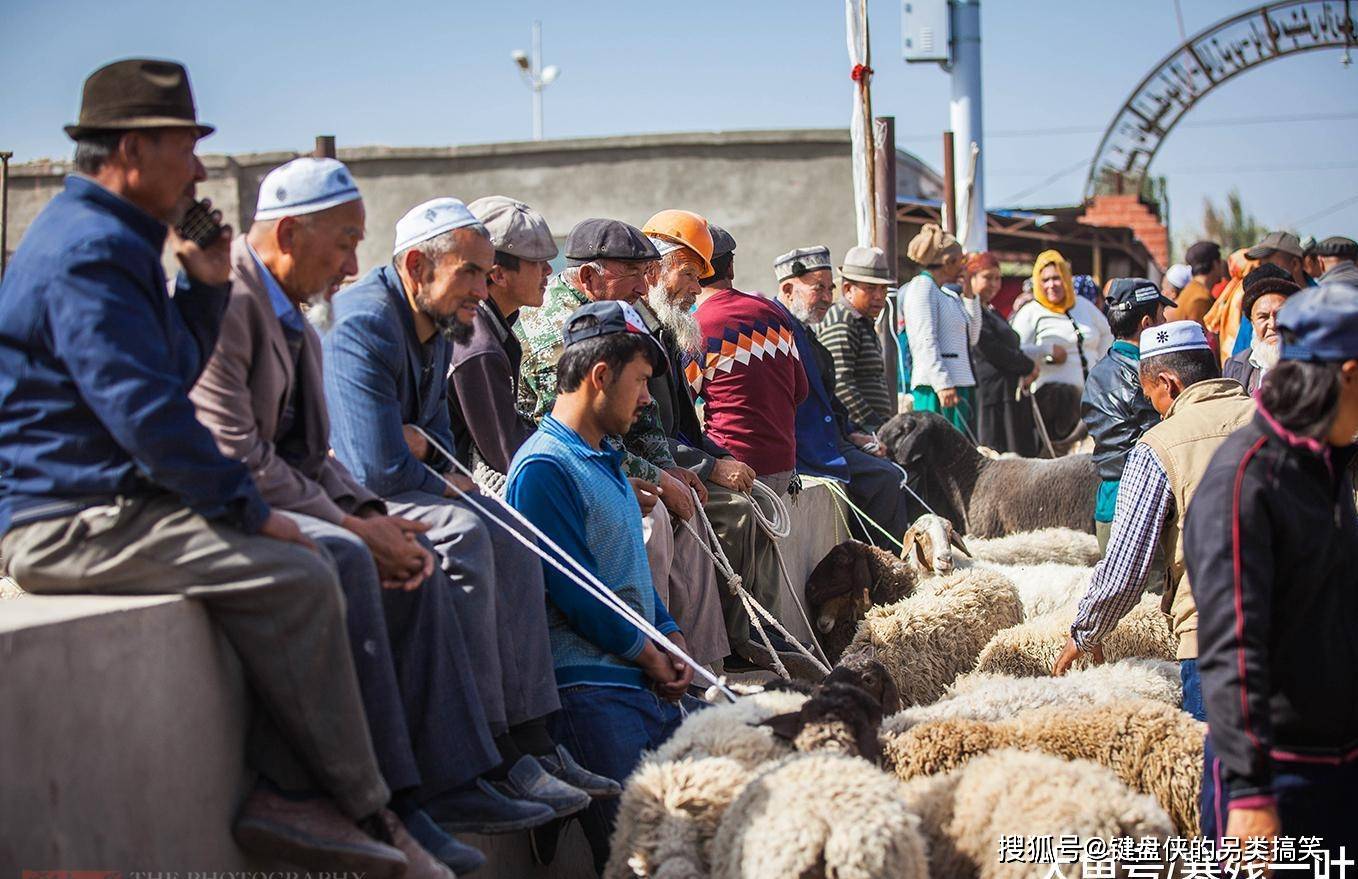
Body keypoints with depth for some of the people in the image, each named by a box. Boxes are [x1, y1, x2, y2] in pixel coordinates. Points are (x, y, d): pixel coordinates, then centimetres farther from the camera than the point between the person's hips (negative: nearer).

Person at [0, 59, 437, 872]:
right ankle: (365, 813, -11)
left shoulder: (114, 240, 19)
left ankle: (287, 791, -4)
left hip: (102, 501, 11)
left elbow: (174, 373, 26)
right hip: (70, 521, -11)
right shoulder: (92, 249, -17)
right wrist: (248, 508, -16)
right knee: (295, 577, -21)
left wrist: (205, 287, 11)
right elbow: (146, 411, -23)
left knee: (308, 563, 2)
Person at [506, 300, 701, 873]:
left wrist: (671, 636, 7)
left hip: (652, 683, 10)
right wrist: (646, 654, -6)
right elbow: (574, 590, -16)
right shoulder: (544, 469, -12)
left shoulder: (606, 461, 20)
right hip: (592, 690, -10)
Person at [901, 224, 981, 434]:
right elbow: (926, 341, -15)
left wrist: (969, 295, 16)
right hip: (936, 389, -9)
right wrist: (942, 384, -22)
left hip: (960, 385, 9)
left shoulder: (948, 294, 21)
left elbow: (972, 337, 23)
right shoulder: (922, 286, -5)